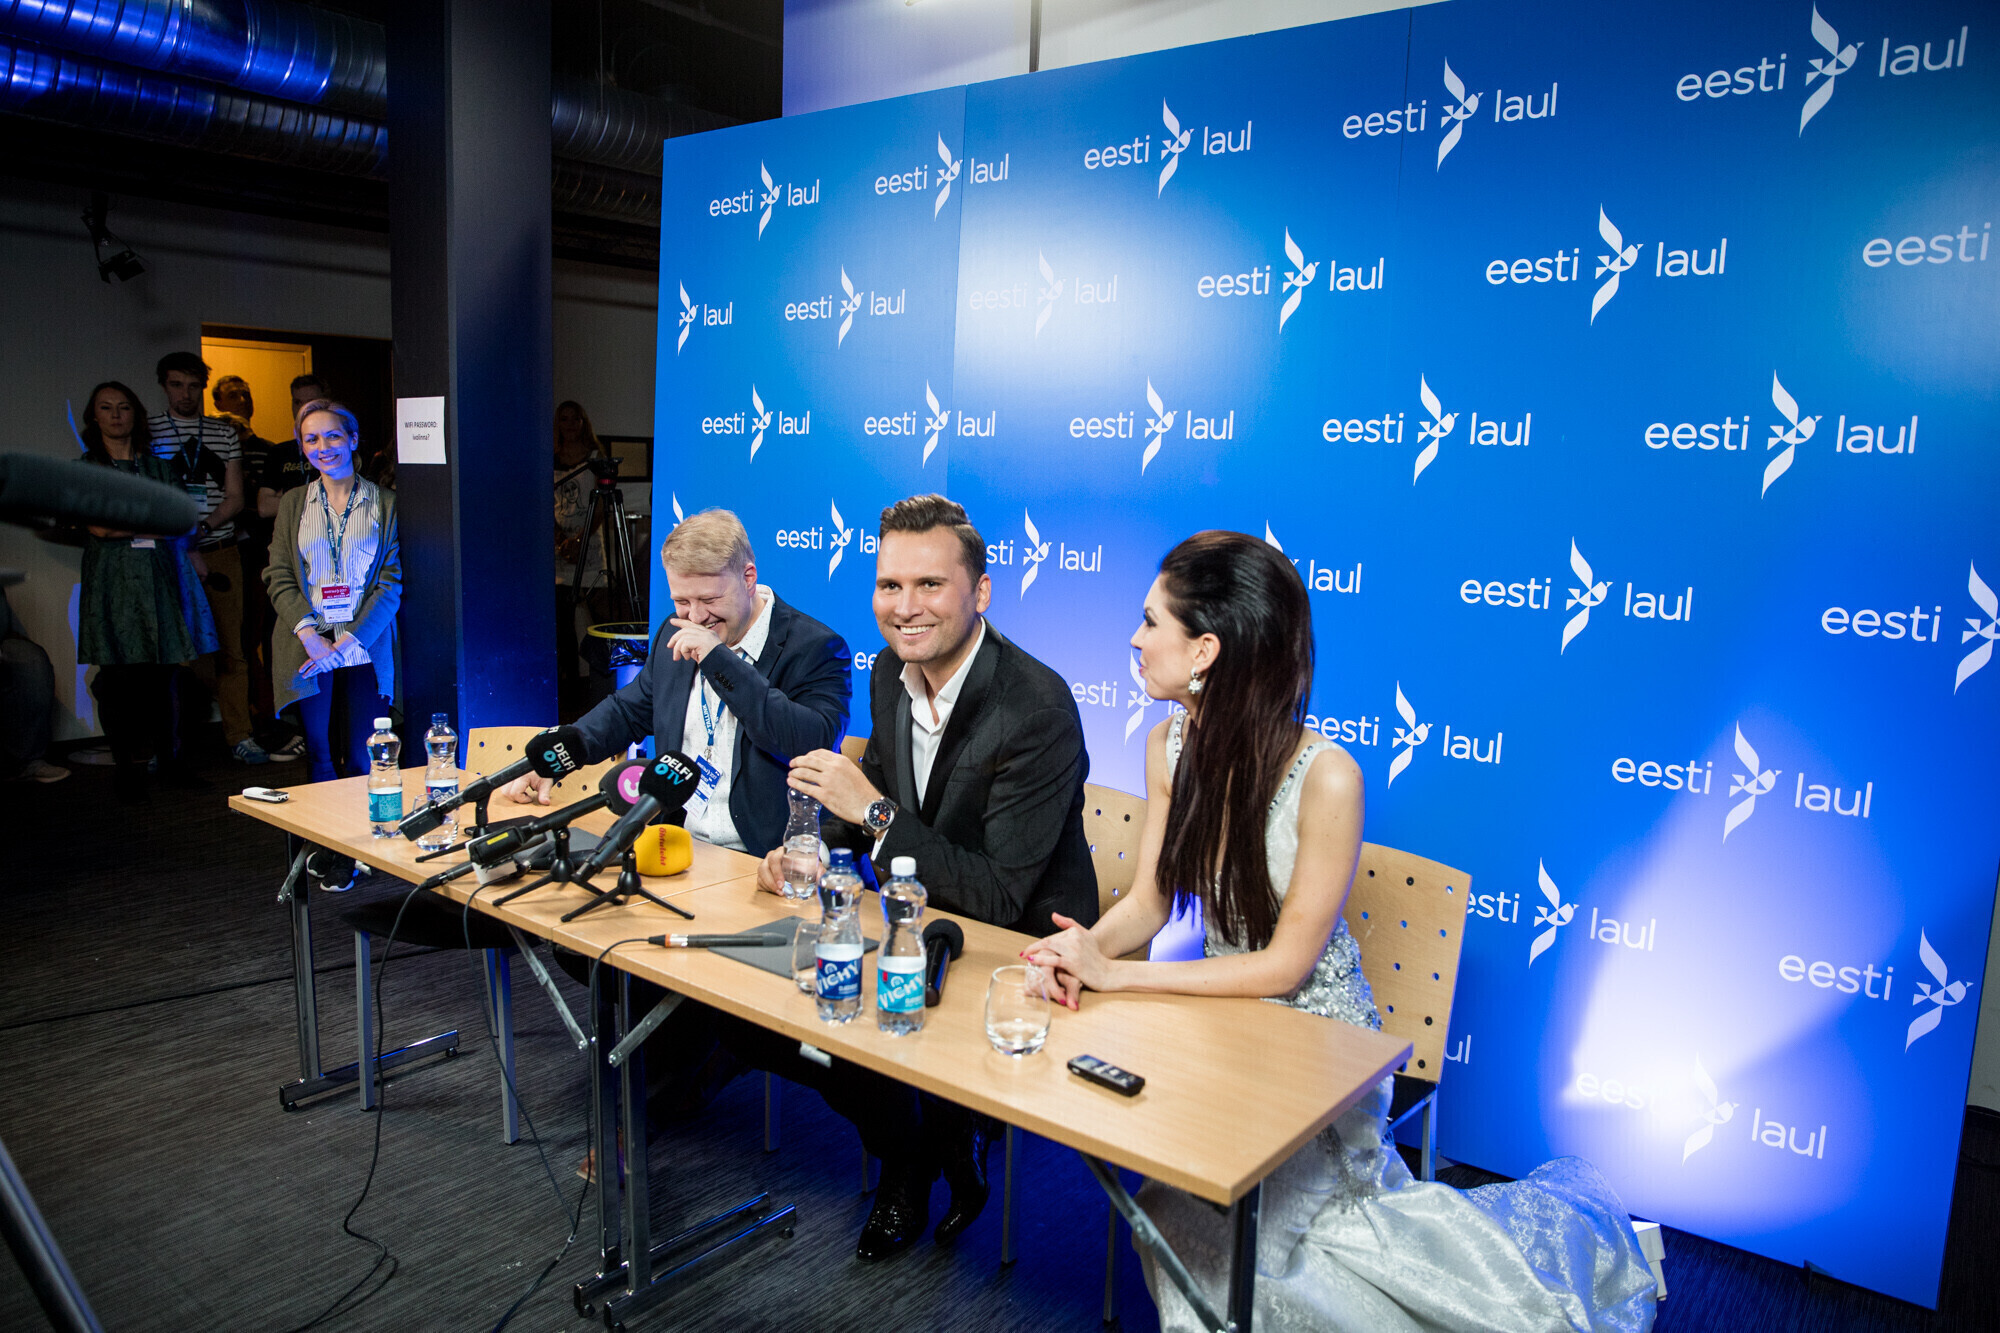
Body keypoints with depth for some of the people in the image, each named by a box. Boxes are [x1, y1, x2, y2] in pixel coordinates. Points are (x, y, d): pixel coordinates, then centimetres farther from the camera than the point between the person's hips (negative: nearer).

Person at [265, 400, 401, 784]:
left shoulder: (385, 503, 3)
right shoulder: (292, 503, 12)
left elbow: (392, 581, -2)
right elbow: (279, 577, 6)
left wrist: (349, 642, -11)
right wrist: (310, 635, -10)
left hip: (364, 648, -2)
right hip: (309, 651, 2)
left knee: (361, 761, -2)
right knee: (320, 757, 4)